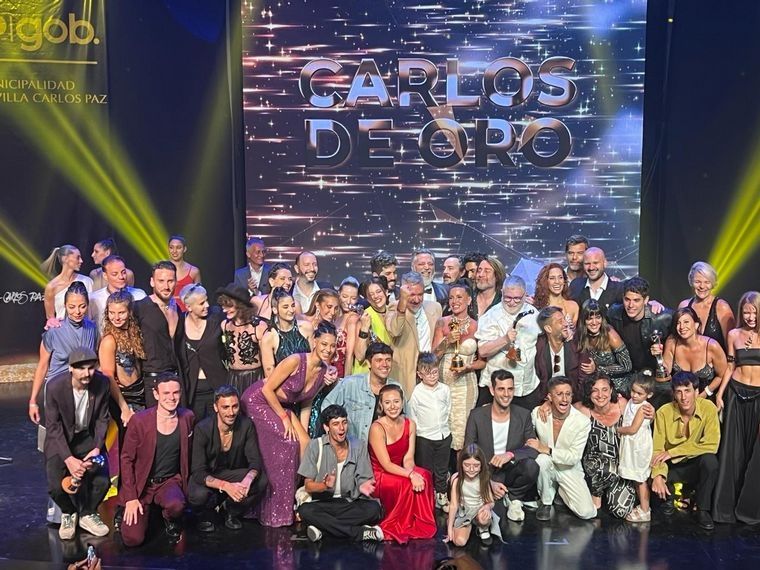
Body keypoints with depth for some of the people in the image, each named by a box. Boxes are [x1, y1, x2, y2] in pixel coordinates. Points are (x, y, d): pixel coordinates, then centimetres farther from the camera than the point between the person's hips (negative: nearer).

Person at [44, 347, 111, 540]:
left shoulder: (101, 383, -16)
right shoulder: (55, 386, -23)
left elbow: (102, 420, -5)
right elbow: (53, 426, -16)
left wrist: (96, 448, -18)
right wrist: (69, 459, -24)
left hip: (87, 438, 2)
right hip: (60, 439, -2)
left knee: (102, 481, -15)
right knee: (56, 488, -18)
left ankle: (87, 514, 16)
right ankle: (69, 513, 16)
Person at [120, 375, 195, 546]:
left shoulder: (187, 418, -5)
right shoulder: (139, 420, -13)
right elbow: (126, 459, -6)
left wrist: (185, 483, 2)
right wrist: (130, 498, -10)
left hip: (170, 481, 1)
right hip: (141, 483, -1)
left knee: (176, 506, -33)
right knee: (132, 539, -15)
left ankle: (170, 520, 5)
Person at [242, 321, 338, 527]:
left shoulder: (324, 372, -4)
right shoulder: (295, 361, -26)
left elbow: (306, 403, 8)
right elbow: (267, 389, -21)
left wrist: (302, 430, 3)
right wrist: (284, 418, -15)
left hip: (283, 407, 7)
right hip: (258, 401, -7)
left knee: (305, 446, -4)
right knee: (286, 446, -16)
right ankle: (275, 512, -3)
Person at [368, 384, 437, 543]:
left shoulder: (410, 425, -3)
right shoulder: (377, 428, -21)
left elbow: (408, 458, -6)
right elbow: (386, 465, -22)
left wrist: (412, 472, -29)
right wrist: (411, 475, -34)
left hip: (398, 470, 5)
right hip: (379, 476, -5)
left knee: (424, 476, -25)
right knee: (407, 483, -31)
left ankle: (421, 525, -11)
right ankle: (393, 528, -10)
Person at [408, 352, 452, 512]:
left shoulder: (445, 389, -1)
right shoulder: (417, 392, -12)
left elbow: (448, 410, 11)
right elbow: (413, 417, -4)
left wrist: (442, 426, 10)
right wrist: (420, 431, -4)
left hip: (444, 435, 3)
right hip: (424, 438, -3)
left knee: (442, 469, 15)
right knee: (426, 470, 8)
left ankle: (442, 496, 29)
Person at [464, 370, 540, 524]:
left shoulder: (523, 415, -2)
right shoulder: (477, 415, -7)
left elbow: (534, 448, -7)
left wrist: (510, 455, -27)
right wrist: (489, 482, -14)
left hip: (511, 472, 2)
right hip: (486, 476, -2)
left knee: (531, 466, -30)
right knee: (496, 516, -24)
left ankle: (513, 497, -1)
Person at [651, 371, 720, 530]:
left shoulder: (708, 408, -18)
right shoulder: (664, 412, -17)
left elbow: (711, 445, -24)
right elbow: (657, 450, -17)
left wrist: (672, 452, -26)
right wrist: (658, 475, -36)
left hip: (696, 465, 0)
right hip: (671, 466, 1)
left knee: (710, 460, -33)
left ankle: (703, 510, -11)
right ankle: (667, 497, 9)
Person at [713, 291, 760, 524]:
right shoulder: (734, 335, 4)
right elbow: (730, 367, 8)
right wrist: (720, 393, 4)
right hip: (737, 393, 1)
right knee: (733, 448, 5)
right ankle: (727, 504, 15)